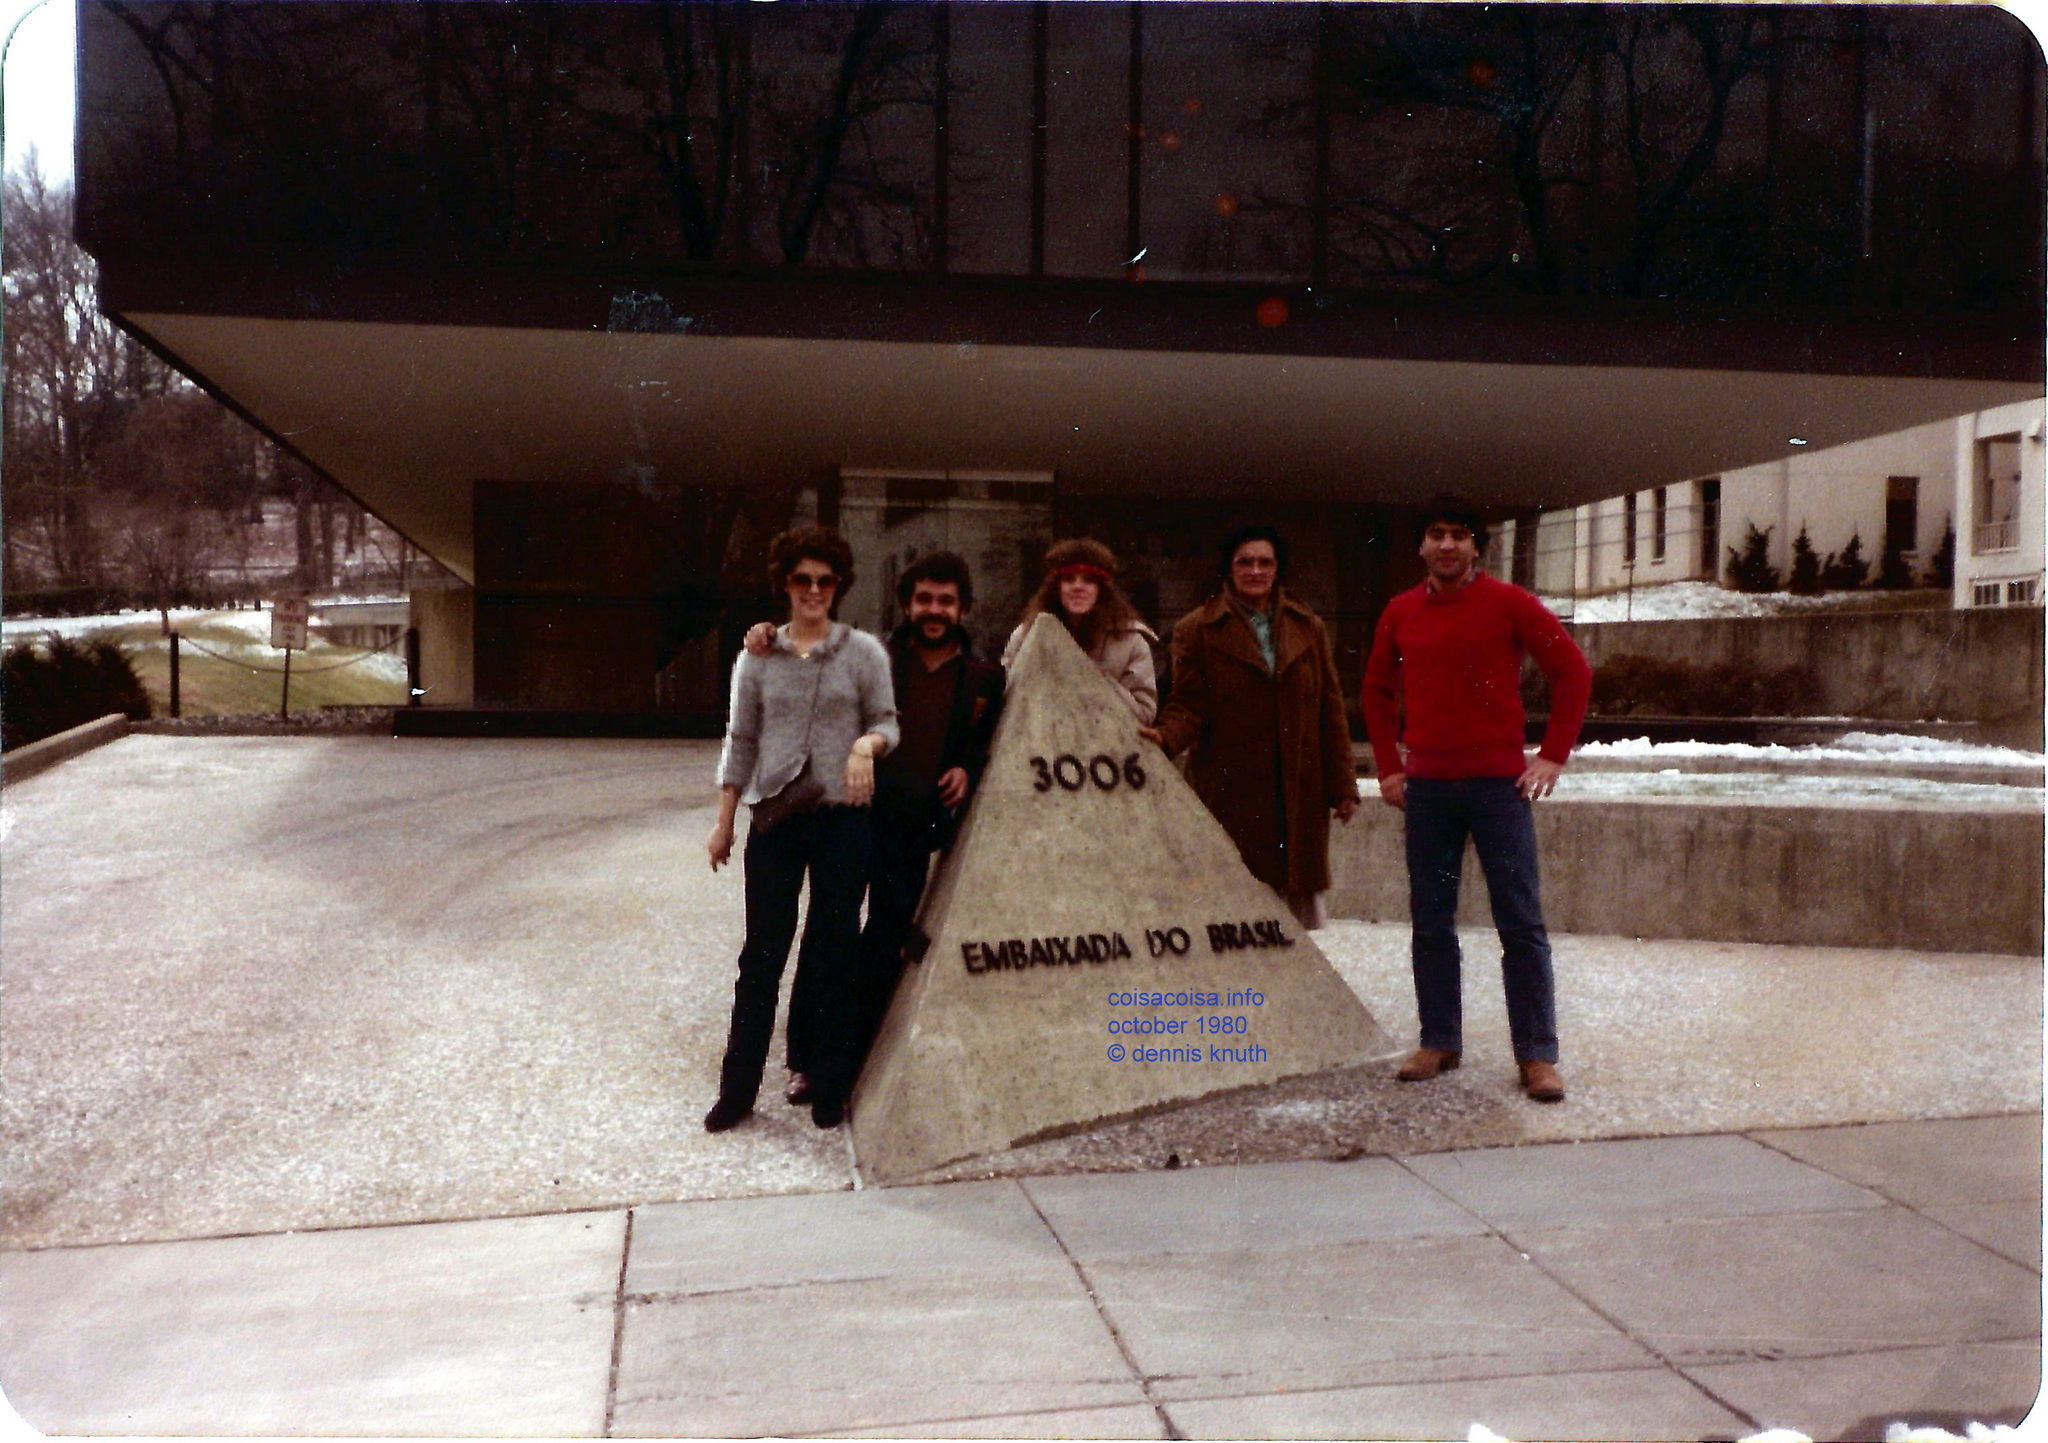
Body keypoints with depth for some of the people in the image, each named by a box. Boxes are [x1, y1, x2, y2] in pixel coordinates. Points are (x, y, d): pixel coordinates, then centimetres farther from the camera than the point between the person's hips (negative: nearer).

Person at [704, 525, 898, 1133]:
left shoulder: (864, 651, 3)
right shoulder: (757, 656, 7)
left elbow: (887, 723, 4)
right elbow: (741, 741, 9)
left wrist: (867, 744, -19)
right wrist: (723, 820, 7)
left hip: (843, 817, 0)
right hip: (776, 816, 1)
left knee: (835, 954, 6)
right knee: (762, 955, 2)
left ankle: (826, 1083, 18)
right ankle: (738, 1087, 12)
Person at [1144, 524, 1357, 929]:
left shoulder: (1307, 628, 13)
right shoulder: (1197, 631, 3)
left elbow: (1330, 711, 12)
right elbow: (1189, 706, -3)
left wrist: (1342, 786, 8)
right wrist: (1165, 737, -25)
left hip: (1300, 796, 3)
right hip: (1230, 796, -3)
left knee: (1305, 900, 8)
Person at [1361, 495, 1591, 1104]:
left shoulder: (1509, 604, -2)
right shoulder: (1401, 612, 8)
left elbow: (1573, 671, 0)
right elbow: (1377, 692, 19)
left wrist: (1553, 754, -4)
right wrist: (1388, 765, 11)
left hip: (1499, 783, -3)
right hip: (1426, 788, 3)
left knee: (1521, 923, -2)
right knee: (1430, 923, 8)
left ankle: (1537, 1055, 5)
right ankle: (1438, 1042, 20)